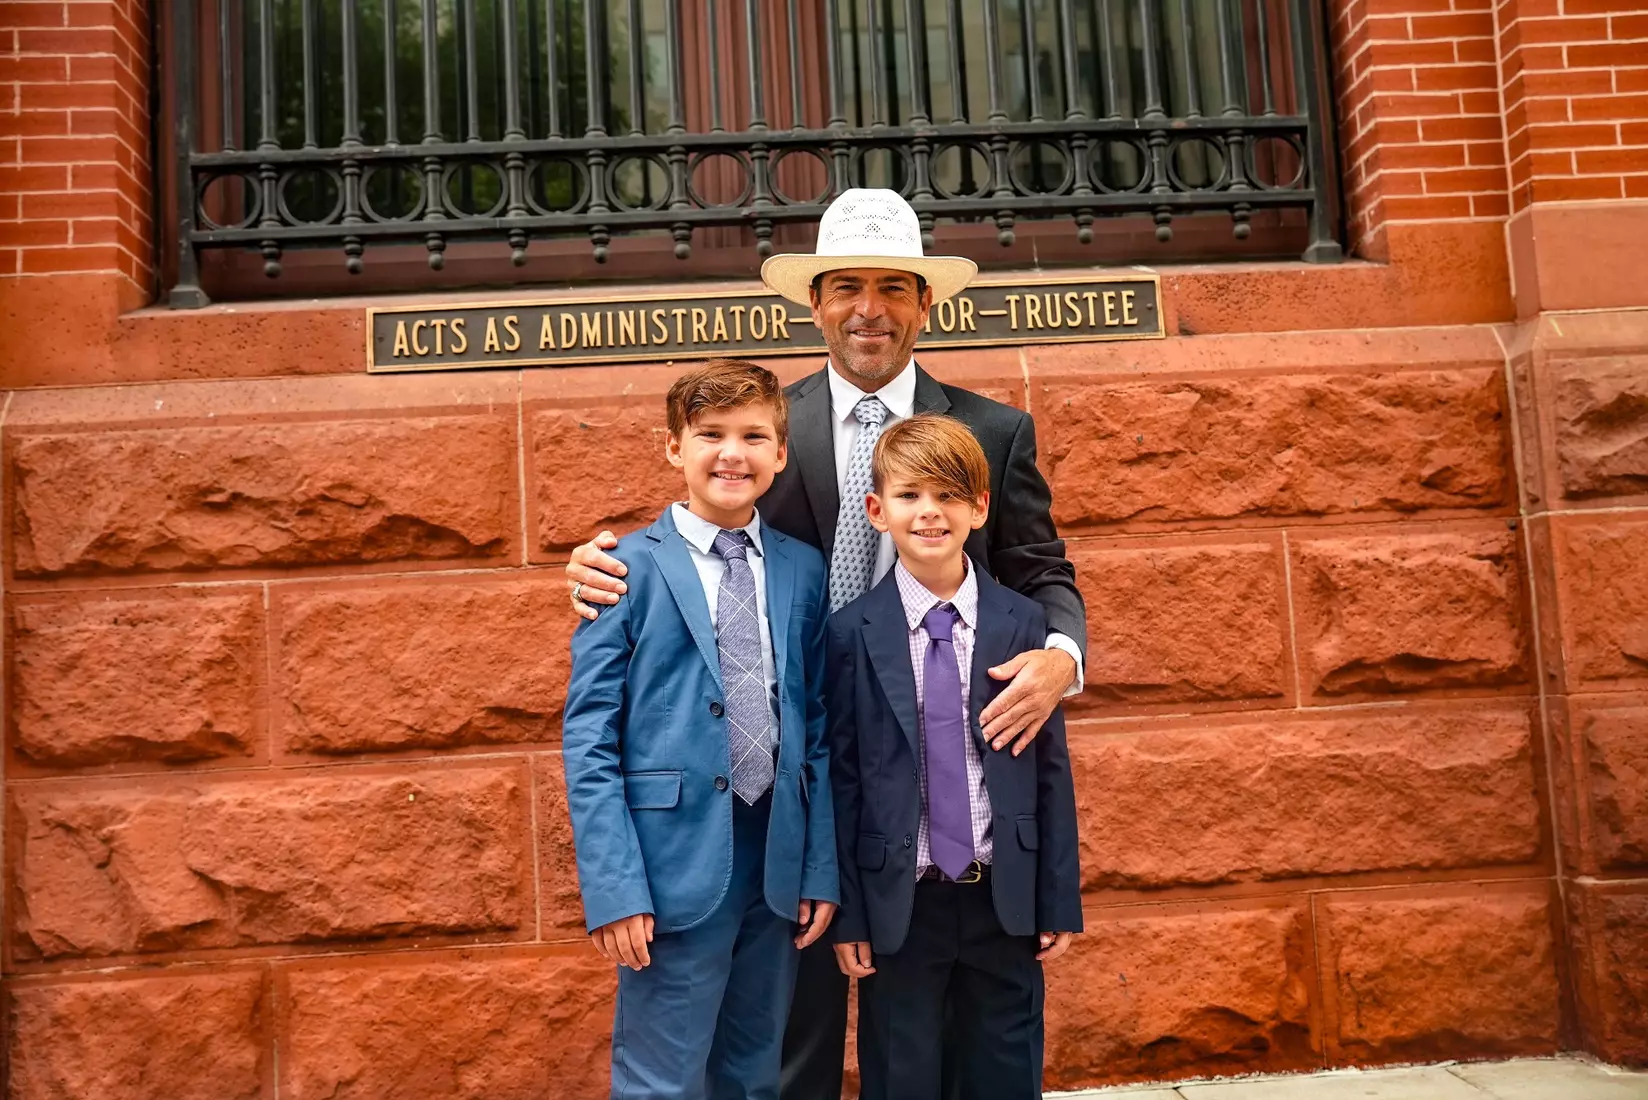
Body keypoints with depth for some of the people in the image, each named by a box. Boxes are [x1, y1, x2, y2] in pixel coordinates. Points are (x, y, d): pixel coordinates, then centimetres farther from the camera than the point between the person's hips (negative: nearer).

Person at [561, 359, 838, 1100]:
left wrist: (822, 867, 2)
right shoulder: (629, 568, -6)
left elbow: (818, 728, 7)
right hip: (675, 865, -4)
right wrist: (613, 886, -14)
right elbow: (589, 739, -8)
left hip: (778, 861, 4)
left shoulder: (804, 569, 5)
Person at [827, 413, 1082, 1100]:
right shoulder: (850, 634, -6)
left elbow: (1050, 769, 1)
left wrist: (1060, 901, 2)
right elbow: (842, 779, -4)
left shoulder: (1023, 624, -2)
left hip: (1004, 897, 1)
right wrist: (848, 913, -3)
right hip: (897, 905, -1)